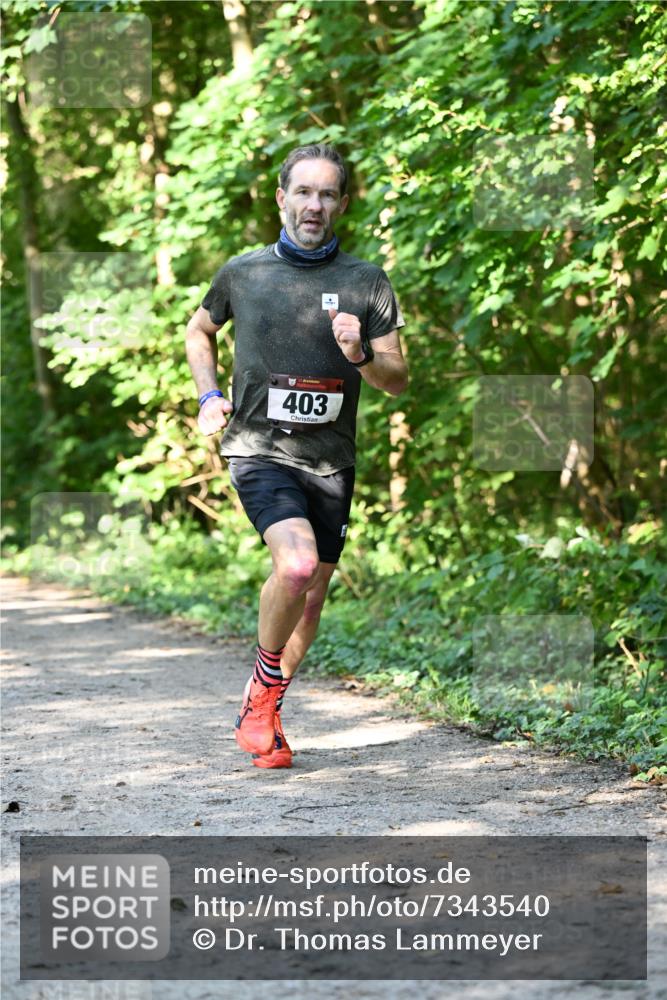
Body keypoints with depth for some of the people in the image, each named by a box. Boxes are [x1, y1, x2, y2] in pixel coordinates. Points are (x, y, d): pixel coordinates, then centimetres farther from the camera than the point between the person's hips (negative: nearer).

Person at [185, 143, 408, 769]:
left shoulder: (368, 283, 3)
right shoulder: (242, 273, 2)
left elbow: (398, 381, 4)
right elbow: (200, 330, 22)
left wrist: (360, 357, -17)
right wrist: (208, 395, 6)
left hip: (331, 460, 3)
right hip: (259, 451, -3)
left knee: (311, 597, 9)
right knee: (296, 565, -26)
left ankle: (262, 715, 29)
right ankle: (264, 685, -2)